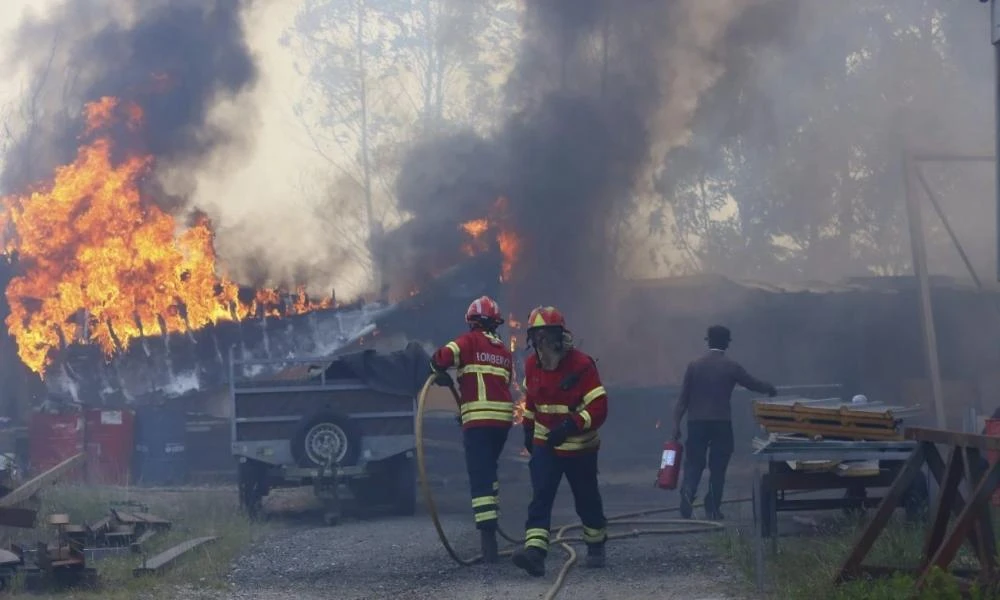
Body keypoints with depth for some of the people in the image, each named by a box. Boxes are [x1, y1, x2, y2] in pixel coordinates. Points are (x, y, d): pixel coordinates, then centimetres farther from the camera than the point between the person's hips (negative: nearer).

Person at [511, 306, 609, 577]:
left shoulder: (581, 365, -20)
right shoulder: (532, 365, -1)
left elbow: (599, 407, -24)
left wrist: (571, 426, -35)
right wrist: (528, 429, 21)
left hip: (579, 448, -4)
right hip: (544, 444, 4)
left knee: (587, 500, 12)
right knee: (540, 497, -13)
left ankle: (596, 545, 35)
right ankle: (535, 551, -25)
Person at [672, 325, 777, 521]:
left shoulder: (694, 365, 2)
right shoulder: (731, 367, -2)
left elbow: (683, 397, 1)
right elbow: (753, 384, 8)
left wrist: (677, 423, 3)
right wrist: (770, 389, 29)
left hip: (697, 423, 1)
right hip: (722, 423, -1)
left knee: (693, 464, 5)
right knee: (718, 468, 6)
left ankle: (687, 492, -22)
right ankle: (712, 510, 5)